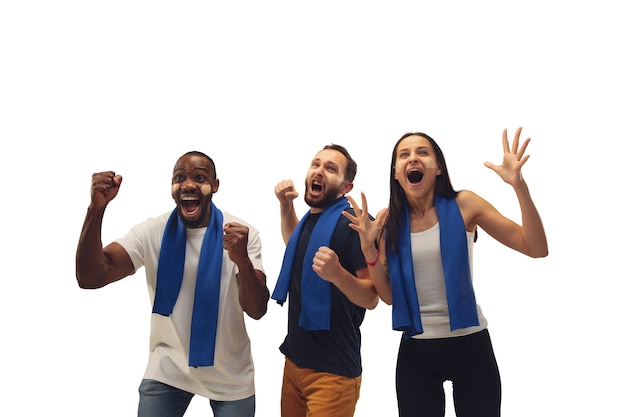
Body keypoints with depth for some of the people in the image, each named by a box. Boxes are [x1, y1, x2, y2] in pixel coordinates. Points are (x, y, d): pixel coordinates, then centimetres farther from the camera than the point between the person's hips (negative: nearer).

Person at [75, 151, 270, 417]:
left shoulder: (243, 233, -14)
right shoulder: (152, 232, -9)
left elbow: (257, 311, -20)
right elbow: (90, 279, -18)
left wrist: (242, 260, -40)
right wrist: (97, 208, -31)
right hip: (167, 370, 1)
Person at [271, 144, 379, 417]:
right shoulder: (310, 219, 7)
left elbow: (371, 298, -18)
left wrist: (337, 274, -37)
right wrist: (286, 205, 15)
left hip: (332, 371, -8)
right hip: (294, 360, 8)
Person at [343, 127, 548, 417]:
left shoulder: (463, 205, -7)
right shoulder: (388, 221, -2)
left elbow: (536, 249, -11)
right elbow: (388, 296, -1)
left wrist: (519, 185, -22)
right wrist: (368, 246, -15)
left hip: (469, 344, -1)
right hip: (415, 352, 2)